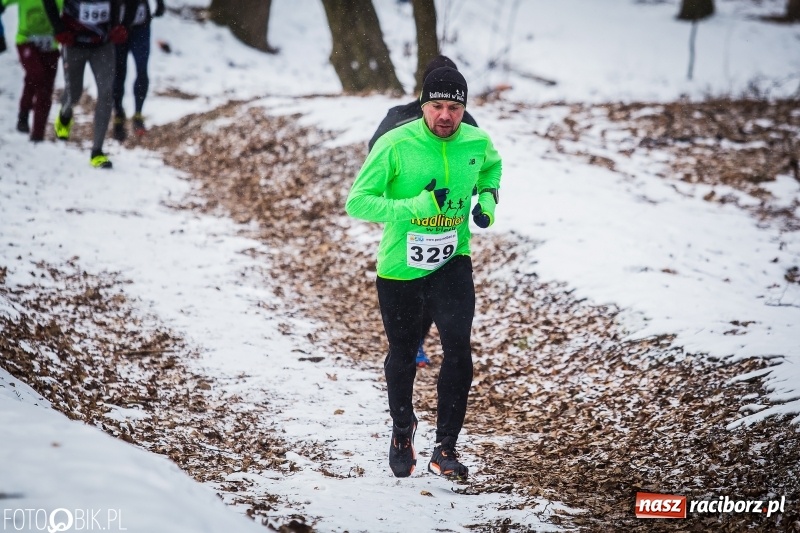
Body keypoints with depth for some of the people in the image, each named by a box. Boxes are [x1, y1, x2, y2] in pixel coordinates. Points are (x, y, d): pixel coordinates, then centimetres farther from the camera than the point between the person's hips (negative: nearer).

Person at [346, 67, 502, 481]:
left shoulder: (477, 143, -6)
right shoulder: (395, 145, -17)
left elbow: (492, 168, 20)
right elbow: (357, 202, -18)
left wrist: (487, 198, 0)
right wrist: (416, 206, -27)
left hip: (452, 262, 1)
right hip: (400, 267, -1)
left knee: (458, 349, -15)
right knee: (403, 356, 15)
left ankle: (445, 450, -4)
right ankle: (402, 429, 43)